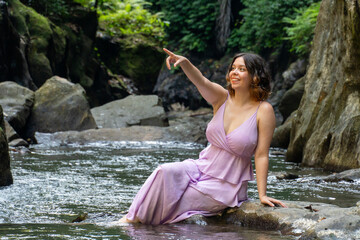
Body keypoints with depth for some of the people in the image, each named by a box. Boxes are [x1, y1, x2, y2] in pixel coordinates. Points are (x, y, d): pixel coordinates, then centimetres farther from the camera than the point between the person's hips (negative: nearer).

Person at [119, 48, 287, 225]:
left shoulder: (263, 111, -11)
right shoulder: (222, 98, 0)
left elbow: (261, 155, -12)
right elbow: (201, 81, -21)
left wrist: (262, 195, -14)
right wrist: (184, 63, -42)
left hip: (227, 186, -4)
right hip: (202, 168, 4)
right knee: (166, 172, -24)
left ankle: (146, 219, 6)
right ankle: (133, 218, -14)